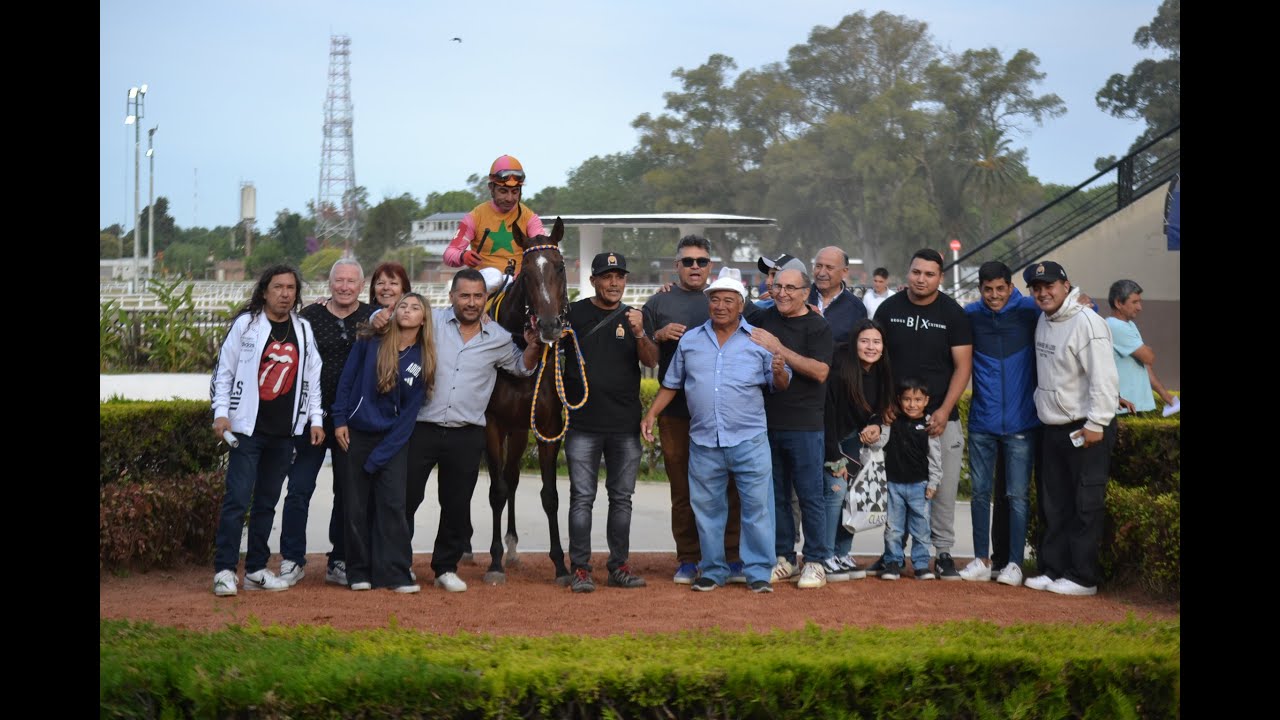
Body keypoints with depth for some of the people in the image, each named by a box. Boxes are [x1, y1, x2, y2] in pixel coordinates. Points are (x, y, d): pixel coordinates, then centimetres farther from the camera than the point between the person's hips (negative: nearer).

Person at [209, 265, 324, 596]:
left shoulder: (304, 330, 10)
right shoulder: (245, 324, -1)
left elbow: (312, 378, 15)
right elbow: (223, 372, 0)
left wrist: (316, 419, 8)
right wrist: (221, 413, -8)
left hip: (284, 432, 4)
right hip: (248, 429, -4)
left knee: (267, 503, 9)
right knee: (237, 499, -9)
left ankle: (256, 570, 16)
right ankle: (224, 571, -5)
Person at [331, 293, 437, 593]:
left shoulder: (423, 360, -4)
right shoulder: (370, 342, -4)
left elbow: (409, 412, -5)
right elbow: (347, 379, 2)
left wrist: (380, 455, -10)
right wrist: (340, 419, -5)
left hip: (394, 439, 0)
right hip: (357, 434, 0)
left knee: (393, 505, -7)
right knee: (357, 506, 3)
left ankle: (395, 573, -3)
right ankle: (359, 572, 12)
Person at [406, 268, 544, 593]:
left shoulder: (498, 338, 6)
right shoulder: (431, 322, -1)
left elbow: (522, 367, 24)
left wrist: (533, 346, 3)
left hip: (466, 435, 2)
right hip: (421, 428, -2)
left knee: (457, 505, 8)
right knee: (406, 498, 3)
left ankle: (446, 568, 23)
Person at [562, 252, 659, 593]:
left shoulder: (634, 318, 9)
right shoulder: (574, 314, 3)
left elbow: (651, 361, -3)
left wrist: (639, 334, -22)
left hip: (626, 425, 3)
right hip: (583, 424, -2)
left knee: (622, 498, 8)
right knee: (582, 497, -2)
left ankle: (619, 566, 14)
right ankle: (580, 568, 1)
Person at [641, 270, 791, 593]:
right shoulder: (689, 340, 11)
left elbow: (781, 385, 5)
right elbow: (671, 384, 18)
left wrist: (779, 372, -18)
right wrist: (651, 414, 9)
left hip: (749, 440, -2)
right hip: (704, 442, 2)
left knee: (757, 506, -3)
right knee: (707, 507, 8)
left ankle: (758, 571, 5)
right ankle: (713, 570, 19)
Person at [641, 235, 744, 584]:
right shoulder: (659, 302, 10)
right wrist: (660, 336, -11)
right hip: (676, 410, 0)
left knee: (728, 485, 0)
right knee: (683, 489, 4)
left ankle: (732, 556, 7)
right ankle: (688, 559, 11)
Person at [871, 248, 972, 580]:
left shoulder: (952, 313, 0)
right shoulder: (888, 309, 5)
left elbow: (963, 365, -1)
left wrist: (944, 411, -11)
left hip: (940, 416, -1)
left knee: (944, 487, -1)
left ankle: (943, 552, 9)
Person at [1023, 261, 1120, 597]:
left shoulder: (1086, 323, -17)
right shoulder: (1044, 321, 11)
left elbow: (1104, 377, -22)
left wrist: (1096, 424, -23)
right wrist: (1044, 408, 13)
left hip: (1086, 430, -9)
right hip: (1054, 428, 9)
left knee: (1086, 505, -3)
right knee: (1056, 505, 14)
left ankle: (1083, 577, 1)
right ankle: (1052, 569, 21)